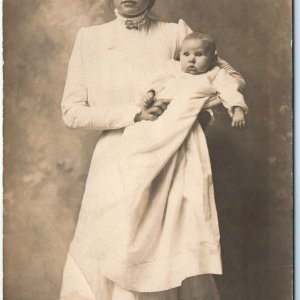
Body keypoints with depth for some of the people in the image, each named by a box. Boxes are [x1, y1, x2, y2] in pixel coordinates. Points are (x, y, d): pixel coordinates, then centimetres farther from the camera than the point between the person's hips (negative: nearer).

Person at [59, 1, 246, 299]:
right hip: (115, 163, 0)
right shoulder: (89, 39, 3)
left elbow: (233, 77, 9)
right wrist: (134, 113, -13)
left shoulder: (176, 34, 3)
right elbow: (71, 112, -2)